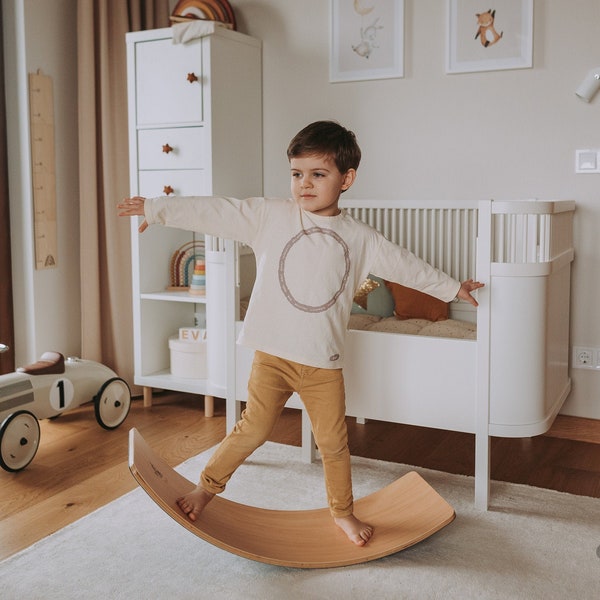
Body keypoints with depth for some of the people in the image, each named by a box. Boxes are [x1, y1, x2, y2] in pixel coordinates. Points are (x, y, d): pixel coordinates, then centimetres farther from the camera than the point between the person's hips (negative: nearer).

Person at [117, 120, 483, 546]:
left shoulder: (359, 238, 5)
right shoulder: (269, 215, -1)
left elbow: (404, 264, 17)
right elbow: (214, 212, -2)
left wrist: (453, 288, 25)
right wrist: (156, 208, -2)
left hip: (324, 361, 2)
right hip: (272, 353, -1)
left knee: (334, 441, 11)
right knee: (254, 429, 4)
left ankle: (343, 512, 32)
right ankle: (208, 485, 28)